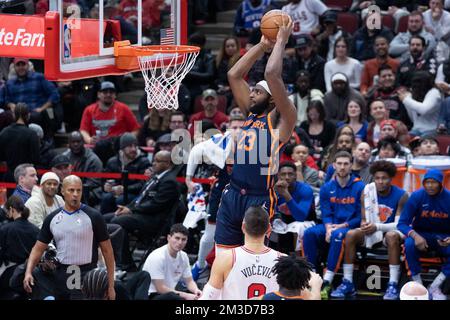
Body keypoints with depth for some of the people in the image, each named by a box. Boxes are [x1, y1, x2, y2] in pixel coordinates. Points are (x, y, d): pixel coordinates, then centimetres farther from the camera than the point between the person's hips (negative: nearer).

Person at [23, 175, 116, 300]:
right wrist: (28, 272, -9)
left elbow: (107, 250, -3)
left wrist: (111, 285, -6)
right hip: (60, 275, 4)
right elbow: (39, 248, 8)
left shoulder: (93, 217, -5)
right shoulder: (52, 218, 6)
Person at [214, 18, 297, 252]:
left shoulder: (281, 119, -4)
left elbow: (272, 75, -17)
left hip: (259, 199, -7)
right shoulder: (251, 114, 16)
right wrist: (263, 45, 15)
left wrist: (281, 41, -5)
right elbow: (234, 75, 16)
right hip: (232, 195, 7)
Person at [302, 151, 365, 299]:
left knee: (337, 235, -37)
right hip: (331, 225, 4)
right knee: (309, 233, -25)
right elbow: (326, 214, 6)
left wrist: (343, 226, -15)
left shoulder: (359, 187, -4)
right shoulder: (327, 188, 8)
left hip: (350, 227, -4)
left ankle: (327, 281, -37)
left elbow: (361, 216, -4)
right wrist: (328, 228, -14)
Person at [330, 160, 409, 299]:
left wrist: (377, 226, -31)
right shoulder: (367, 192, -3)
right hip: (373, 231, 4)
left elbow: (399, 224, -17)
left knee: (392, 235, -38)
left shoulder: (401, 195, -12)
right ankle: (348, 283, -21)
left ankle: (393, 285, -39)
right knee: (350, 235, -23)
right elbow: (364, 219, 1)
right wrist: (365, 225, -25)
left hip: (391, 231, -4)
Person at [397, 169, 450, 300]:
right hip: (422, 234, 0)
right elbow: (402, 224, -13)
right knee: (409, 243, -34)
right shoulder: (417, 196, -11)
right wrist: (415, 235, -34)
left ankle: (435, 287, -24)